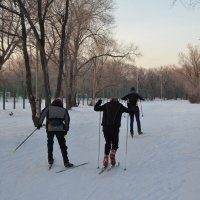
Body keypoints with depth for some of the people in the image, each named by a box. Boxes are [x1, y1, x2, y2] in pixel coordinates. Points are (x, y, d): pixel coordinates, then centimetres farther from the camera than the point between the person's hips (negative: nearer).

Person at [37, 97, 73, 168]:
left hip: (50, 129, 0)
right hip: (60, 129, 0)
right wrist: (66, 129, 23)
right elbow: (67, 121, 15)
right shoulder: (64, 110, 14)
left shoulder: (48, 108, 11)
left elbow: (42, 115, 3)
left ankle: (50, 159, 27)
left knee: (50, 143, 22)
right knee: (63, 146, 3)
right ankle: (66, 162, -3)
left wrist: (39, 123, 7)